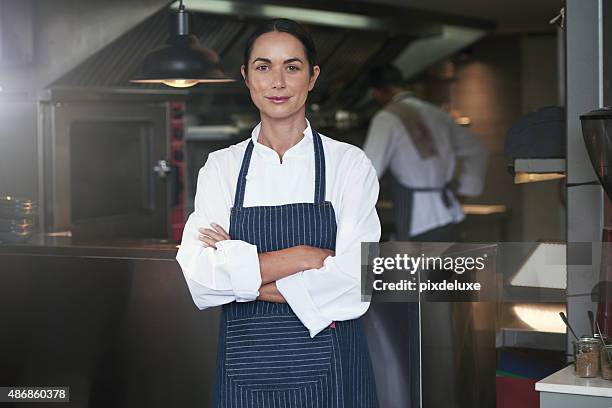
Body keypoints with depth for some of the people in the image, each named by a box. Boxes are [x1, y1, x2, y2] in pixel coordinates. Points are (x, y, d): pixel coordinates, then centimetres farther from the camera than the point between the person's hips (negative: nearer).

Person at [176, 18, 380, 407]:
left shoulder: (350, 163, -3)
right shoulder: (221, 167, 2)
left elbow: (354, 281, -14)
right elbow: (199, 277, -11)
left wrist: (242, 274, -14)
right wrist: (305, 256, -17)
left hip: (330, 372, -1)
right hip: (247, 368, 1)